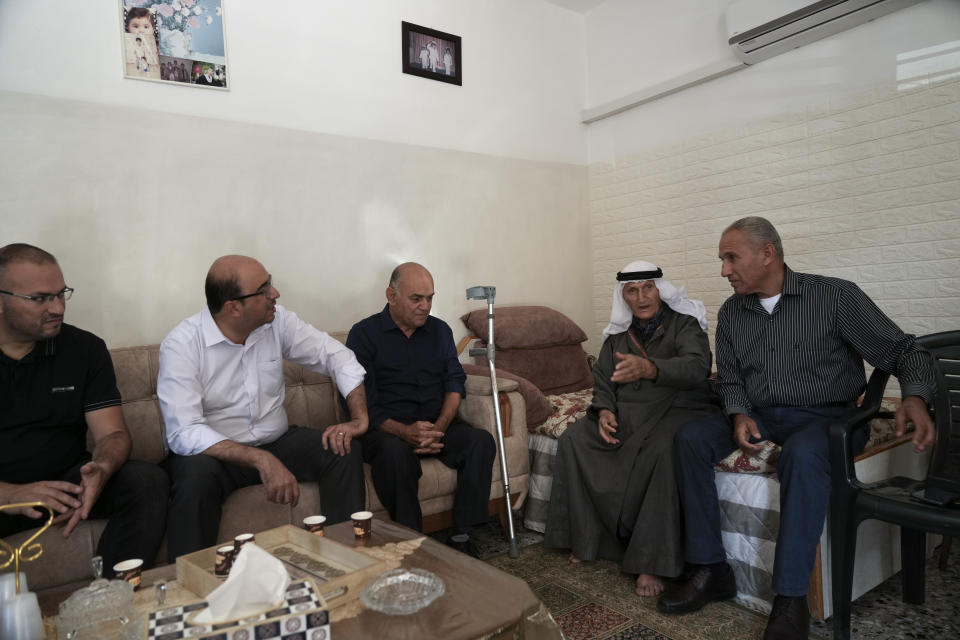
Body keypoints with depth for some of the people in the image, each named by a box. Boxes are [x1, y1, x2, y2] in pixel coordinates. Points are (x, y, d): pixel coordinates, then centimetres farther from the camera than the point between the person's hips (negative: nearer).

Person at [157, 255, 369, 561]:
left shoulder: (278, 321, -4)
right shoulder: (181, 344, -17)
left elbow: (337, 357, 1)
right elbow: (184, 433, -25)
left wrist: (359, 418, -13)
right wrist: (262, 461, -36)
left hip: (276, 442, 4)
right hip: (213, 452, -4)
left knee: (344, 451, -17)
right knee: (196, 477, -36)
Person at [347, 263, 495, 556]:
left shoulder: (440, 330, 13)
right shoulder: (364, 333, -2)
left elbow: (455, 383, 5)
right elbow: (362, 402, -9)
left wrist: (440, 426, -15)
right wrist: (404, 431, -25)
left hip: (436, 425, 4)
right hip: (386, 429, -4)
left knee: (481, 440, -22)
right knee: (395, 451, -37)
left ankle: (461, 535, -16)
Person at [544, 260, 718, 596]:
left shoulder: (684, 323, -5)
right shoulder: (619, 330, 12)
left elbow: (696, 367, -24)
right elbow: (603, 379, 15)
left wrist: (650, 368, -44)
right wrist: (604, 410, -7)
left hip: (676, 408, -5)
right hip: (626, 412, 6)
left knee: (664, 448, -37)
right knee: (572, 439, -14)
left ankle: (651, 562, -28)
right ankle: (588, 539, -4)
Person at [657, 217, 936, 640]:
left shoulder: (835, 296, -6)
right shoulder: (731, 313, 8)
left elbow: (903, 351, -6)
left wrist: (915, 397, -26)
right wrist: (740, 414, -9)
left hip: (827, 416, -5)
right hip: (759, 416, 5)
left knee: (802, 452, -38)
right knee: (691, 437, -19)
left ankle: (791, 601, -28)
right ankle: (712, 570, -13)